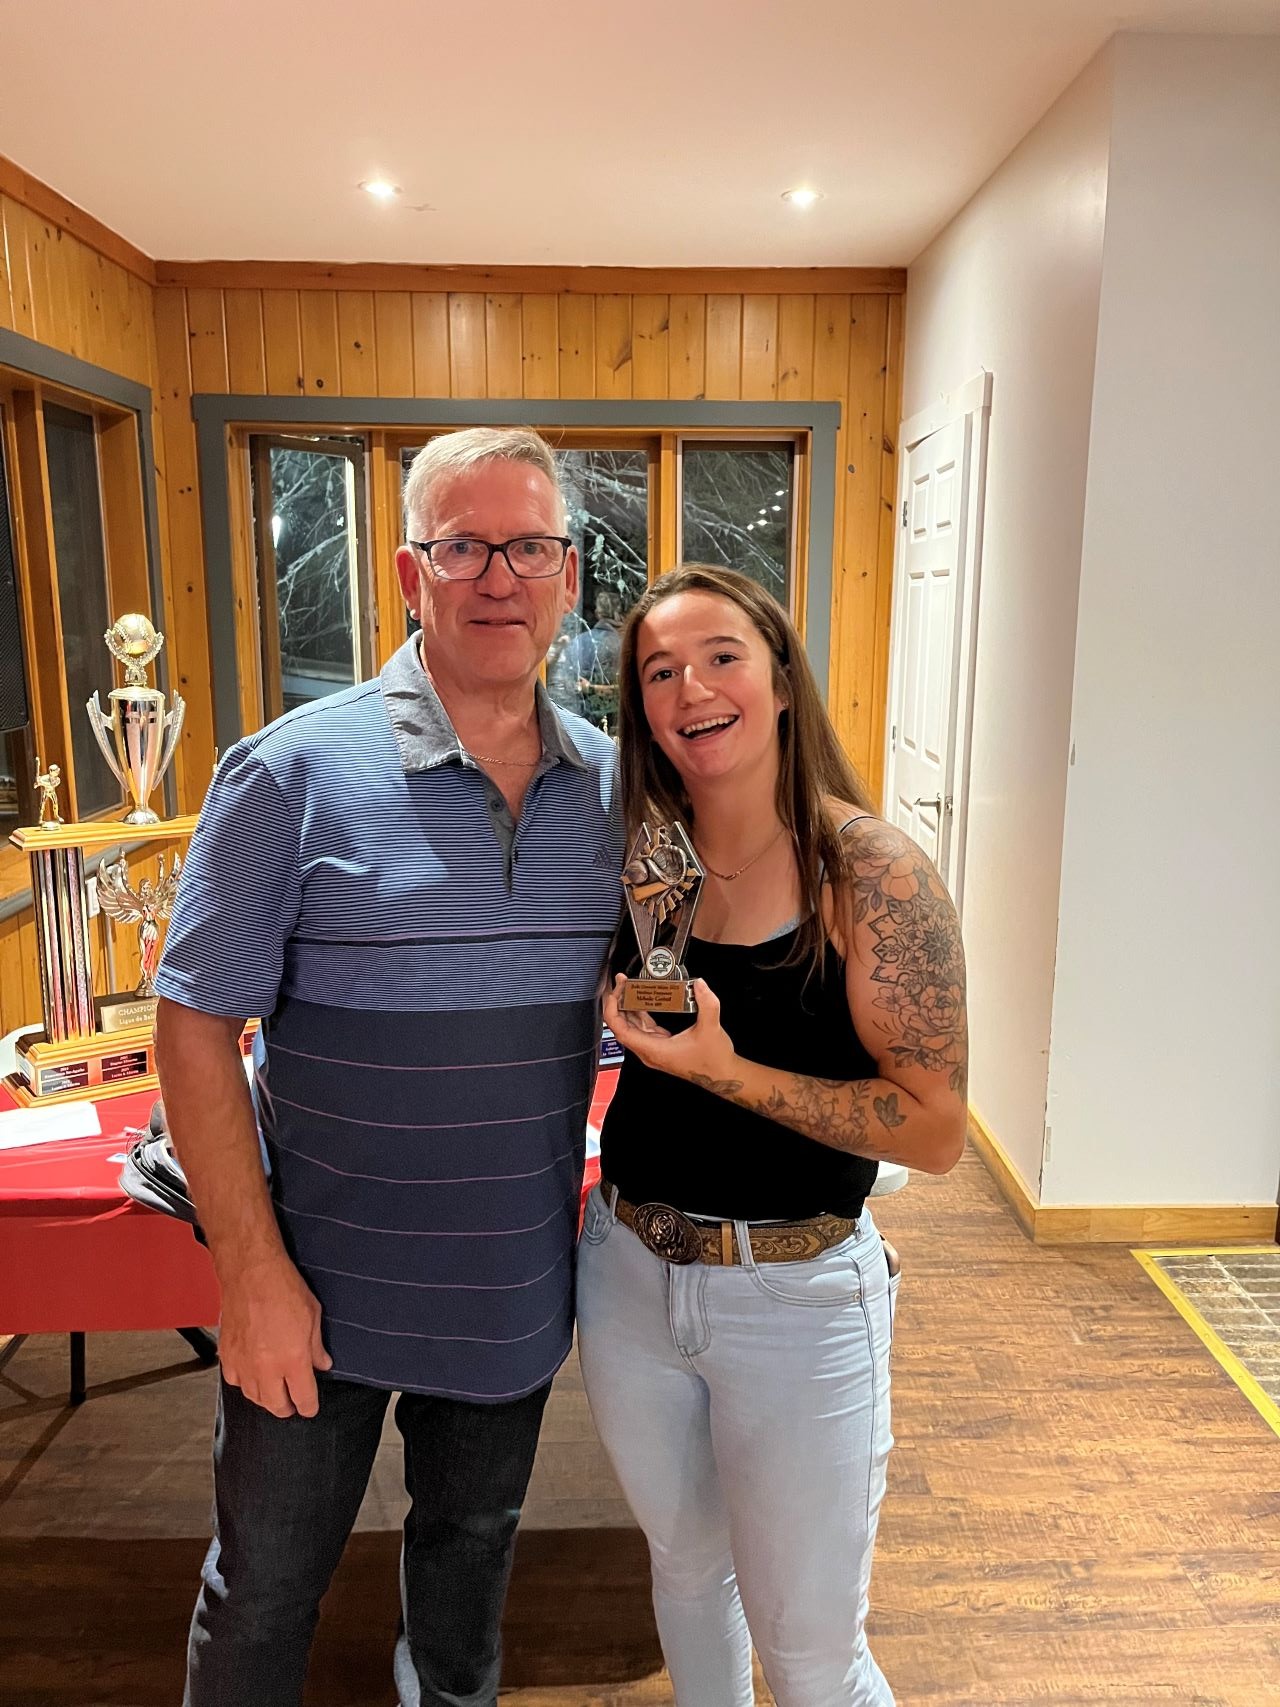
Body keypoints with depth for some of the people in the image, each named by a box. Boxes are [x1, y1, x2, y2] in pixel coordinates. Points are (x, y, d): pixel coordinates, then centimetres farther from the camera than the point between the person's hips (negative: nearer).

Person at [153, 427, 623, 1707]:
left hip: (516, 1288, 4)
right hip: (320, 1287, -4)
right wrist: (253, 1271, -16)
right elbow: (196, 1027, -14)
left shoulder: (613, 783, -3)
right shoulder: (295, 773, -16)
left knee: (473, 1541, 28)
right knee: (266, 1584, 18)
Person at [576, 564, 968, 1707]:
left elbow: (934, 1131, -17)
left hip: (796, 1297, -4)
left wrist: (723, 1068, -25)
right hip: (629, 1273, 5)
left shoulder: (871, 871, -17)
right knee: (685, 1567, 27)